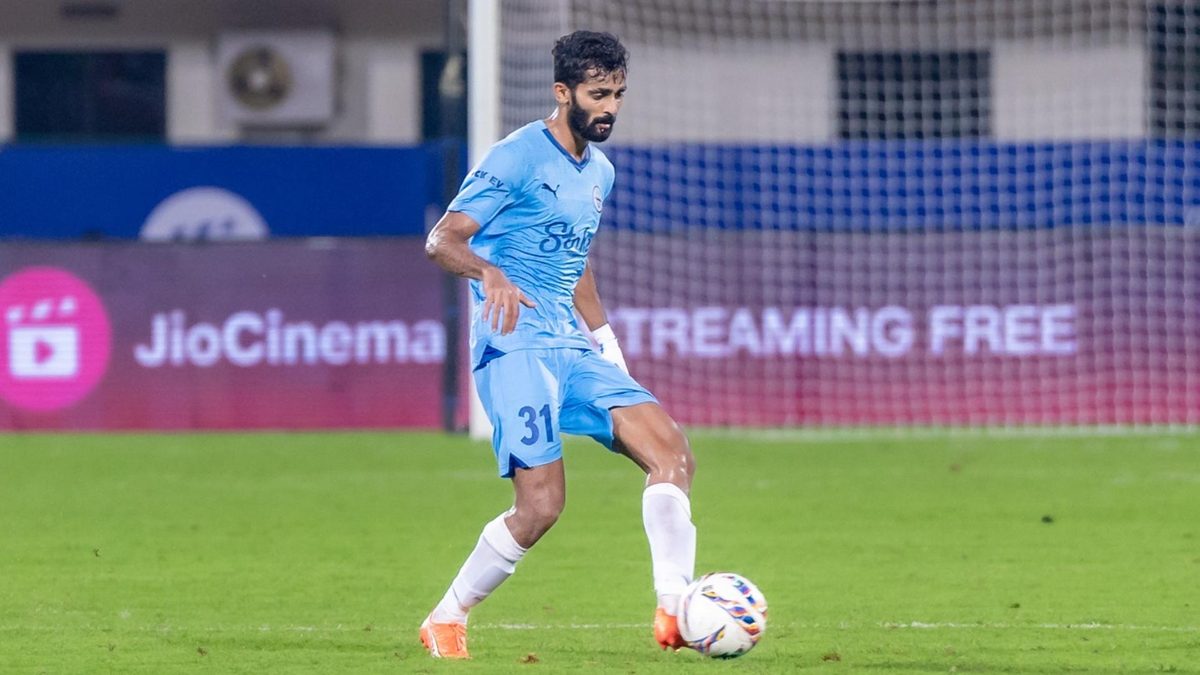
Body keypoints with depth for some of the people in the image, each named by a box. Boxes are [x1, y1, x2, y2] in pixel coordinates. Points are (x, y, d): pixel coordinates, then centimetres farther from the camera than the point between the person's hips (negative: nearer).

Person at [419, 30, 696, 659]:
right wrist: (491, 273, -33)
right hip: (514, 348, -8)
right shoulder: (517, 159, -8)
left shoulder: (598, 172, 18)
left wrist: (604, 338, 27)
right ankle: (446, 620, 3)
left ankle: (674, 610, -18)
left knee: (670, 448, -10)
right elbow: (441, 240, -13)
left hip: (573, 349, 8)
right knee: (541, 503, -16)